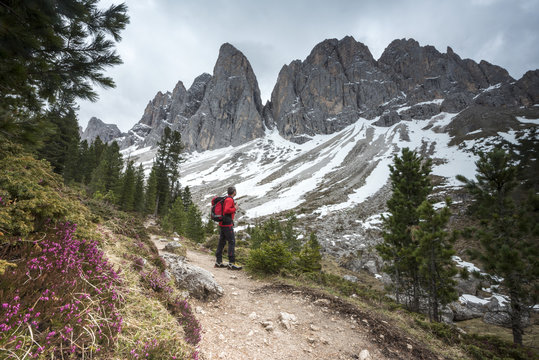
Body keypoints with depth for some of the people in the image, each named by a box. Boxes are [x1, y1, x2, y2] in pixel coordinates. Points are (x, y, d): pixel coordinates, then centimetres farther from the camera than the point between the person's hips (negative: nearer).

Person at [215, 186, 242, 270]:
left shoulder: (225, 199, 15)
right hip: (227, 224, -10)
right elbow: (226, 210, -25)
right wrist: (235, 208, -11)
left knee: (222, 242, 12)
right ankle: (231, 263, -10)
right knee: (232, 242, -8)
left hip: (222, 224, 10)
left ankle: (218, 261, 18)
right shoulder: (230, 200, -13)